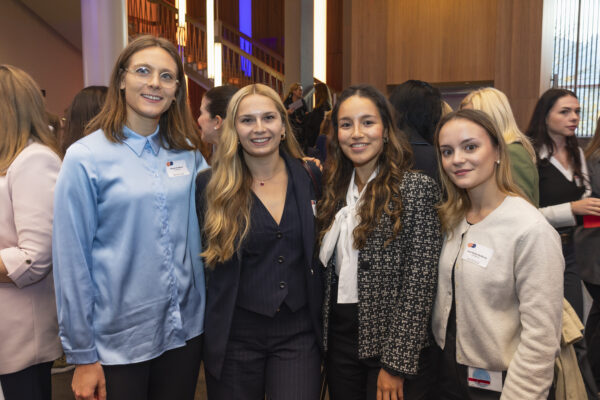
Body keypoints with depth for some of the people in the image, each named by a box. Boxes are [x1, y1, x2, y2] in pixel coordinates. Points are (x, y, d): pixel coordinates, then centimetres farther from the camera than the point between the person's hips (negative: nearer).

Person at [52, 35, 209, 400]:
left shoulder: (188, 153, 2)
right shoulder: (86, 157, -10)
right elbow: (72, 261, -9)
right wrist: (82, 355, -6)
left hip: (186, 328, 4)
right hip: (118, 340, -3)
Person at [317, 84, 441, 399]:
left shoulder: (417, 188, -12)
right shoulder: (335, 190, 6)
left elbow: (419, 285, -15)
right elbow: (328, 269, 9)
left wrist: (396, 364, -16)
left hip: (393, 341, -5)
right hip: (338, 339, 5)